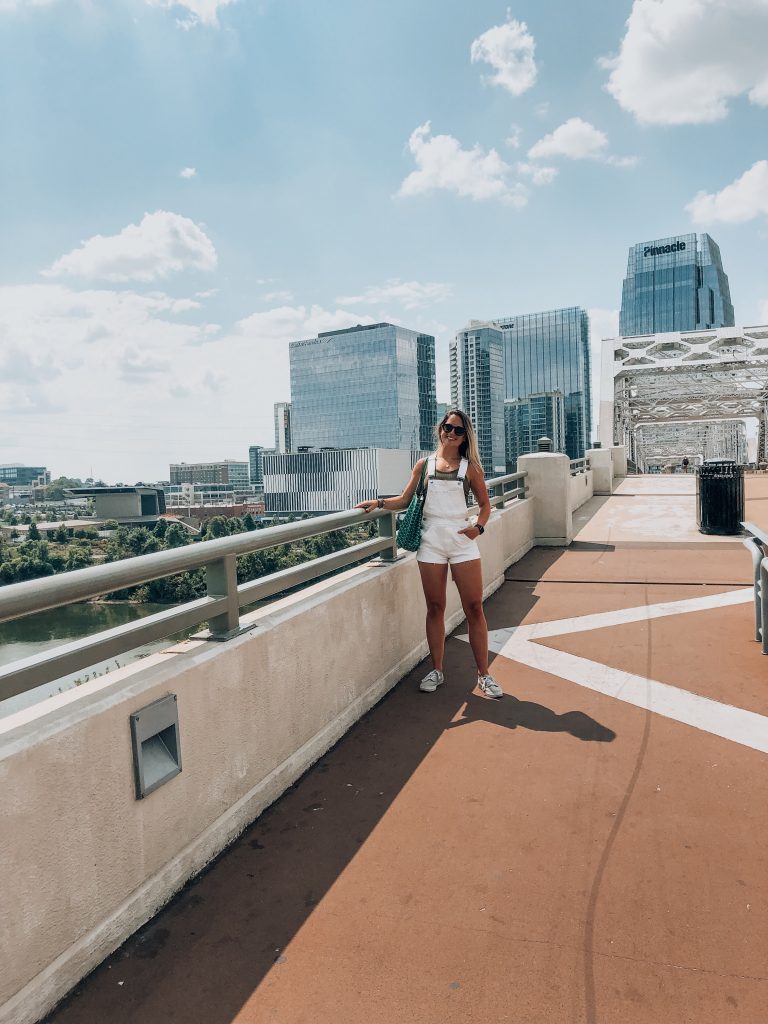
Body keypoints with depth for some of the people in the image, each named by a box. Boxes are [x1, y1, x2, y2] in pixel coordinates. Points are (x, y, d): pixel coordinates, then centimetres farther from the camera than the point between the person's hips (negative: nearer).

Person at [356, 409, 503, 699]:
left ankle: (484, 674, 10)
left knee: (474, 608, 0)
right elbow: (405, 500, 12)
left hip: (462, 539, -1)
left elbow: (485, 504, 10)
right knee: (435, 608, 7)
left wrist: (478, 526, -8)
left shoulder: (470, 467, 6)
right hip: (431, 541, 1)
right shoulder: (424, 465, 9)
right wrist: (379, 503, -3)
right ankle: (436, 670, 20)